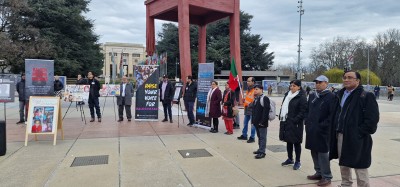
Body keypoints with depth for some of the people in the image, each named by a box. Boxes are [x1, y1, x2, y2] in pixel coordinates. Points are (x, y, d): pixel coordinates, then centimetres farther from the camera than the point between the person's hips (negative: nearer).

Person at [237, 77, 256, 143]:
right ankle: (244, 135, 28)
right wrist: (244, 100, 13)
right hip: (247, 108, 9)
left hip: (252, 109, -9)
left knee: (252, 124, 0)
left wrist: (251, 104, -23)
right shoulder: (248, 89, 15)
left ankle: (252, 137, 8)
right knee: (245, 123, 16)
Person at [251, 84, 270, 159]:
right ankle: (260, 149, 28)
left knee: (262, 137, -2)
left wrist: (262, 121, -22)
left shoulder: (265, 98, -14)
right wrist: (253, 120, 15)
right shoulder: (256, 99, 16)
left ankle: (262, 152, 2)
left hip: (262, 123, -9)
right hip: (256, 122, 9)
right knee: (259, 136, 18)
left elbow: (266, 111, -20)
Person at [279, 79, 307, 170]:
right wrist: (281, 116, 7)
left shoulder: (302, 97, -11)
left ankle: (297, 161, 15)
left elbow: (303, 112, -15)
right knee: (288, 141, 16)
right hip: (286, 122, 7)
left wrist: (295, 120, -20)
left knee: (296, 142, 3)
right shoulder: (287, 95, 11)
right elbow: (283, 106, 18)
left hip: (295, 124, -7)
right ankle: (290, 159, 30)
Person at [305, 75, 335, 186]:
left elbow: (332, 114, -15)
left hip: (323, 131, -7)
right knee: (314, 152, 14)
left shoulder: (331, 96, -9)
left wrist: (323, 126, -18)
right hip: (311, 130, 7)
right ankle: (319, 172, 29)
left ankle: (326, 177, 11)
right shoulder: (312, 96, 14)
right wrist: (307, 122, 7)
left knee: (323, 153, -1)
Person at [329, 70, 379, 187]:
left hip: (357, 139, -7)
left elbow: (372, 120, -16)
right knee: (343, 165, 20)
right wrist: (335, 131, 7)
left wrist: (358, 133, -18)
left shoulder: (366, 96, -9)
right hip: (340, 136, 7)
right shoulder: (340, 95, 12)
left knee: (360, 169, 3)